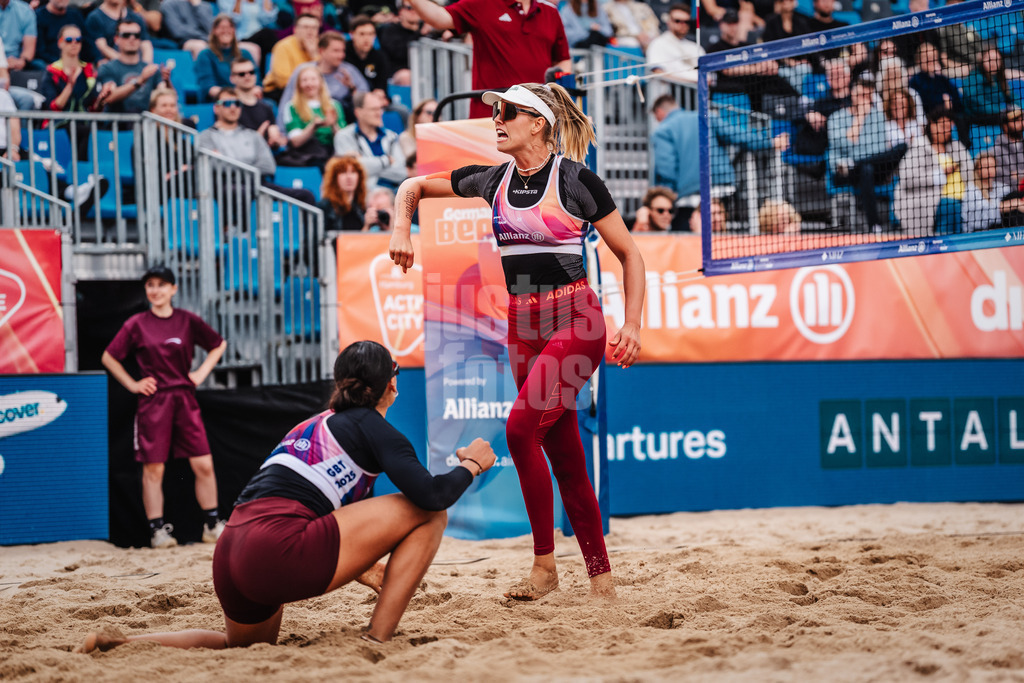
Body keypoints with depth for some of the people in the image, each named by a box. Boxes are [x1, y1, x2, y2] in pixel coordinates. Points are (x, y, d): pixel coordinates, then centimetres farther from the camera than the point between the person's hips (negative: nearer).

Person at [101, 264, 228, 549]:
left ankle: (212, 526, 7)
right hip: (153, 402, -1)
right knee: (153, 469, -1)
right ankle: (157, 530, 5)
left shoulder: (188, 321, 4)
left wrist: (201, 373, 7)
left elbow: (219, 345, 18)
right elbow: (109, 358, 9)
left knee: (203, 464, -3)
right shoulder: (137, 324, 1)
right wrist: (133, 384, 2)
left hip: (185, 400, 1)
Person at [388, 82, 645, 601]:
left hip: (576, 322, -6)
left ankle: (544, 564, -12)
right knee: (564, 456, 5)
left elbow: (629, 254, -1)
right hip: (523, 327, 6)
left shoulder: (576, 179, -7)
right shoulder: (492, 180, 7)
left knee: (520, 426, -22)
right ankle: (601, 577, 12)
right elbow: (413, 187, 20)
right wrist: (401, 231, 2)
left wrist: (632, 325, -9)